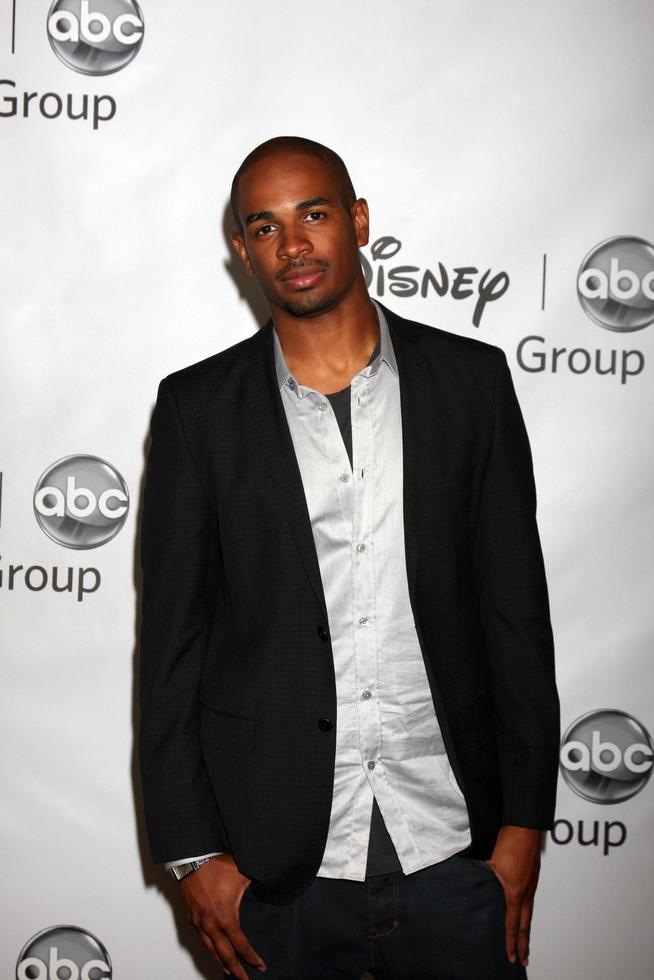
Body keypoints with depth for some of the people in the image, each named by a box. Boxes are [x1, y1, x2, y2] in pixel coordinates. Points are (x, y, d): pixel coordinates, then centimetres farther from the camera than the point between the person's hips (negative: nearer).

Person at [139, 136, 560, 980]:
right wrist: (192, 851, -3)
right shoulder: (196, 408, 0)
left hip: (455, 854, 1)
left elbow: (516, 607, 3)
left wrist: (524, 822, 1)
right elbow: (171, 639, 0)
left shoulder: (470, 380, 2)